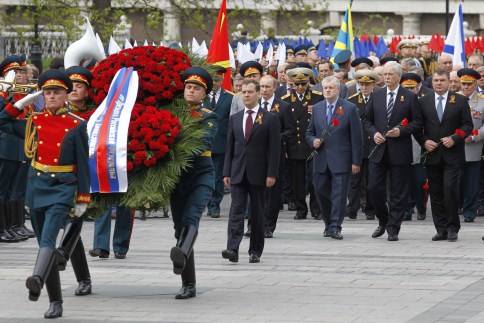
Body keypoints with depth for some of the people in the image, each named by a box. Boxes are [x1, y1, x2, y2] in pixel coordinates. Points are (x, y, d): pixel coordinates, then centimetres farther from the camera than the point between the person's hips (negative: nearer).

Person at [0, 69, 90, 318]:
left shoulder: (76, 125, -2)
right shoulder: (34, 122, 9)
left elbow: (83, 164, -1)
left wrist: (83, 199, -3)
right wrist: (22, 103, 8)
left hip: (62, 189, -5)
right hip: (37, 187, 5)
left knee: (48, 238, -26)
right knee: (44, 243, 7)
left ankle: (37, 280, -50)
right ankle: (55, 302, 14)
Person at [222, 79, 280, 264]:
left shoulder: (270, 119, 0)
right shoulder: (235, 119, 12)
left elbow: (274, 148, -4)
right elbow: (230, 147, 12)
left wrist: (271, 174, -11)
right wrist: (227, 172, 5)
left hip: (258, 173, -2)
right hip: (238, 173, 2)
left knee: (257, 213, 5)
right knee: (236, 210, -9)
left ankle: (255, 251, 12)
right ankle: (233, 249, -18)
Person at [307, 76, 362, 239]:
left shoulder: (350, 108, -2)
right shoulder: (317, 108, 12)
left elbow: (356, 137, -3)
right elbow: (309, 132, 20)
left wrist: (356, 161, -7)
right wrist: (313, 141, -4)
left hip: (340, 160, -4)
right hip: (321, 160, 4)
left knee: (339, 194, -6)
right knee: (321, 192, 7)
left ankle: (335, 227, -4)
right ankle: (328, 223, 24)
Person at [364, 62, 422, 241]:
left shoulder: (410, 97, 0)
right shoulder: (376, 96, 10)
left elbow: (417, 122, -1)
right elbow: (368, 120, 14)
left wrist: (401, 131, -15)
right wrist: (374, 133, -5)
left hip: (400, 152, -3)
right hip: (379, 151, 3)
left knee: (398, 193, 0)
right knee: (374, 189, 0)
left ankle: (393, 229, 8)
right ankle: (383, 221, 23)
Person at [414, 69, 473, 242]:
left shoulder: (460, 101, 3)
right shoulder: (423, 102, 8)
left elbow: (468, 124, 2)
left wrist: (454, 138, -12)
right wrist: (424, 141, -7)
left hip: (452, 154, -3)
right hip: (432, 154, 3)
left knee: (450, 189, -13)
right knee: (436, 193, 4)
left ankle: (452, 227, -1)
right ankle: (441, 229, 10)